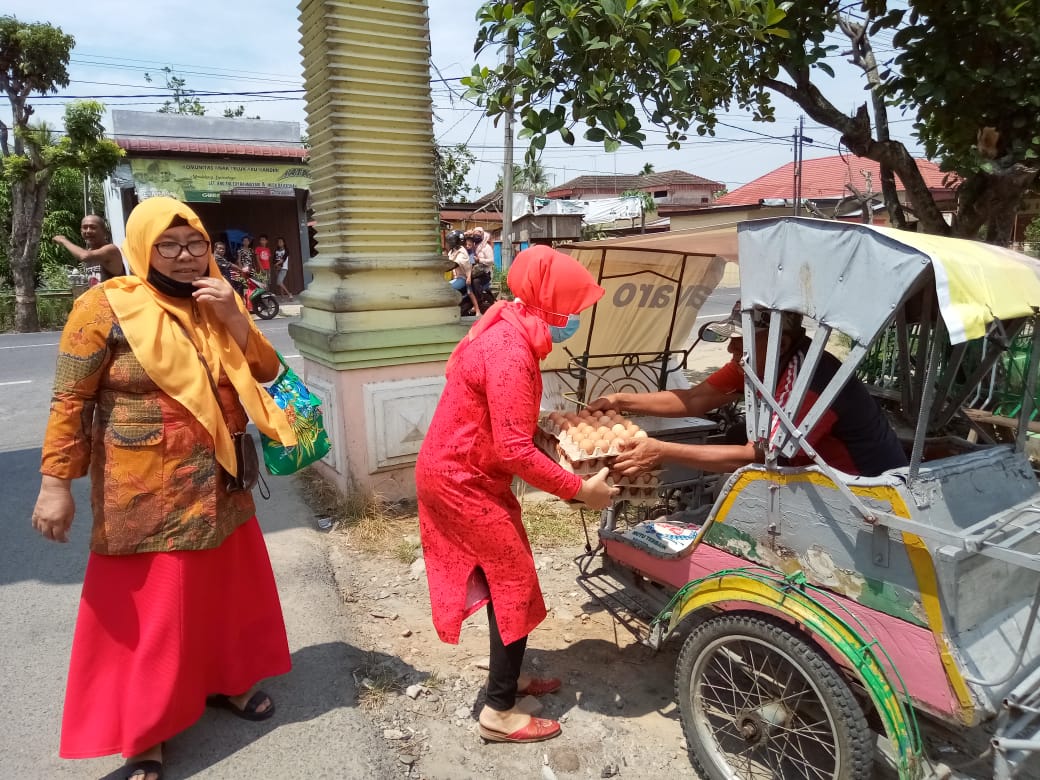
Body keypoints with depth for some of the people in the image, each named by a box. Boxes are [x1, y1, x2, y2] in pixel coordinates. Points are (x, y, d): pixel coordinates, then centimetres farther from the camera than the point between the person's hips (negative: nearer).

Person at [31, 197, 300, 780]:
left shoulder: (220, 302, 6)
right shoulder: (108, 306, -11)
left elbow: (267, 372, 2)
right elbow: (71, 401, -10)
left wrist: (234, 318, -13)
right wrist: (56, 483, -13)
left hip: (220, 482, 6)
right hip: (148, 493, -5)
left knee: (225, 587, 18)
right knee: (148, 607, 6)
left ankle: (225, 681, 41)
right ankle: (142, 733, 25)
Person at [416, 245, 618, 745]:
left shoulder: (509, 332, 5)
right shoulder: (510, 352, -26)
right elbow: (515, 451, -28)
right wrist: (580, 489, -21)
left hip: (459, 473, 10)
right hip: (463, 481, -10)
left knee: (502, 576, 18)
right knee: (516, 582, 0)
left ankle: (508, 678, 35)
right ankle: (499, 713, 13)